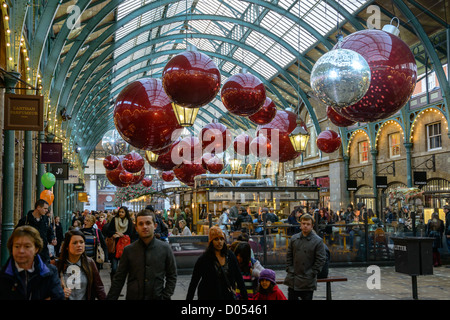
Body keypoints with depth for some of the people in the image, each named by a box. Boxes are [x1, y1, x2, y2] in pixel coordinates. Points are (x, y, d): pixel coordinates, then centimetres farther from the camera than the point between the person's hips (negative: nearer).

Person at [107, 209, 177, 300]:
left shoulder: (165, 248, -4)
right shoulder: (128, 250, -3)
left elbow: (172, 276, 1)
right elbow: (119, 279, 0)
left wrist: (165, 297, -7)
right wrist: (110, 298, -5)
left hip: (157, 297, 0)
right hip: (133, 297, 1)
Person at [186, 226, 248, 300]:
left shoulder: (230, 255, 2)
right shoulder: (204, 259, -8)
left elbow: (238, 277, 7)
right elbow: (194, 282, -4)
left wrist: (244, 296, 6)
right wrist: (188, 298, -5)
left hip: (228, 296, 3)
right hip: (209, 297, -3)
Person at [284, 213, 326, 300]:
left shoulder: (318, 241, -6)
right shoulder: (294, 238, 7)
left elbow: (321, 260, -7)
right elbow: (289, 256, 12)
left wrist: (311, 273, -10)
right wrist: (290, 269, 3)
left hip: (308, 281, -4)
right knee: (292, 298, 9)